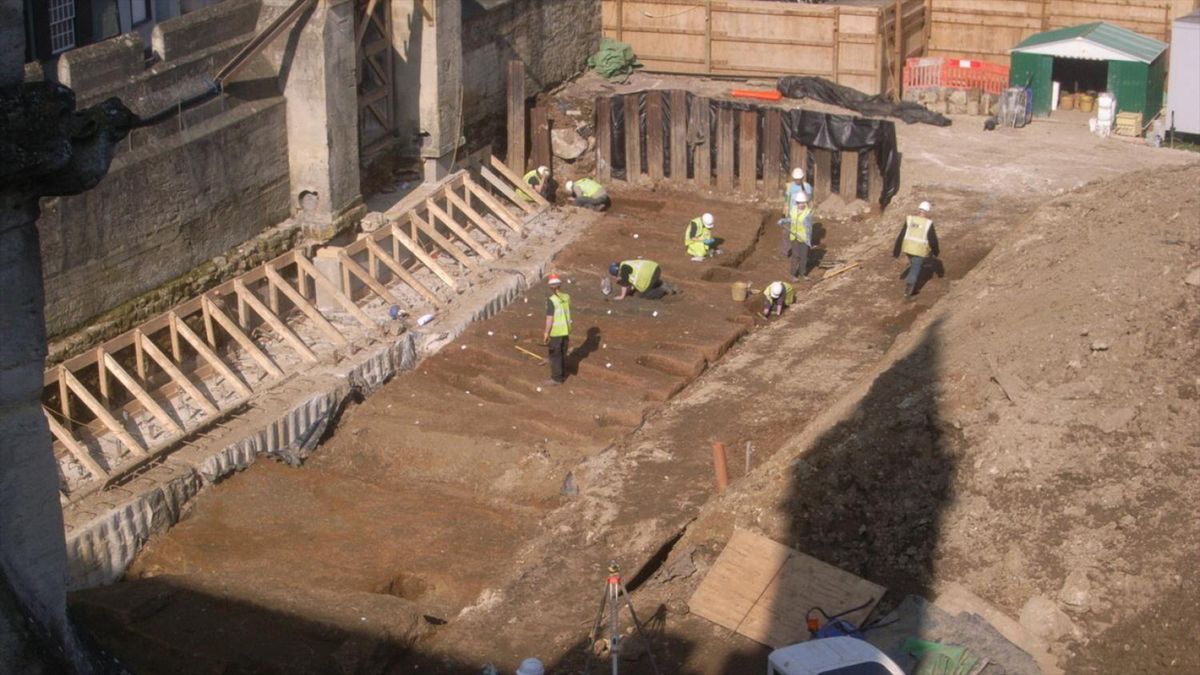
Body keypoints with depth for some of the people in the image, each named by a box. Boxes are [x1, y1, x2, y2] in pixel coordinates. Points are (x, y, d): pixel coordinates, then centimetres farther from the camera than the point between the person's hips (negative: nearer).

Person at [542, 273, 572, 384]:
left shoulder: (551, 300, -22)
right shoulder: (566, 297, -3)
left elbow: (549, 319, -19)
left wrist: (546, 333, -10)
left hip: (556, 332, -6)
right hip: (565, 330, 6)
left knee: (555, 355, 6)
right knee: (563, 353, 21)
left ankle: (556, 378, 12)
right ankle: (563, 374, 33)